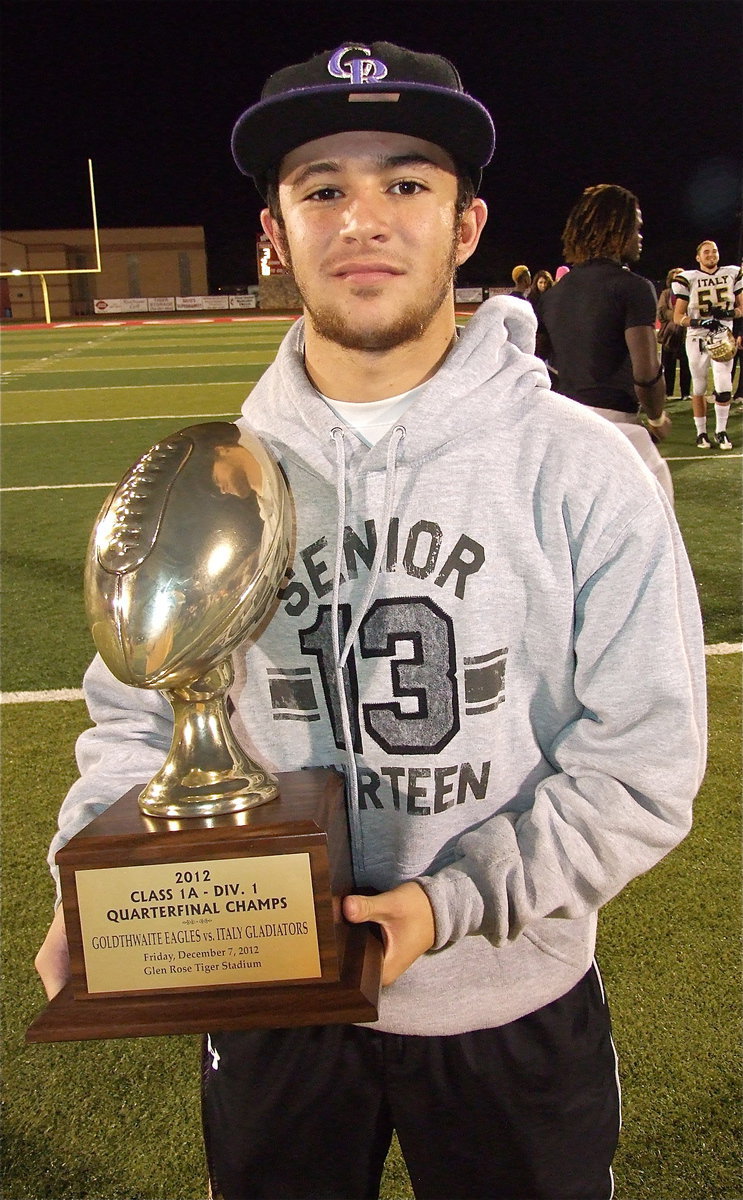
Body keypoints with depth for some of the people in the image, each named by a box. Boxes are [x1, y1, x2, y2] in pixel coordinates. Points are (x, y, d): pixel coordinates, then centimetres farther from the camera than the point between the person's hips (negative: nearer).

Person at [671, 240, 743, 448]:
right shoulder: (688, 279, -1)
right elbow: (678, 317, -3)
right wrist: (700, 322, -19)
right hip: (697, 338, -1)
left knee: (724, 388, -9)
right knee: (699, 389, 4)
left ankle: (721, 431, 5)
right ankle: (701, 433, 15)